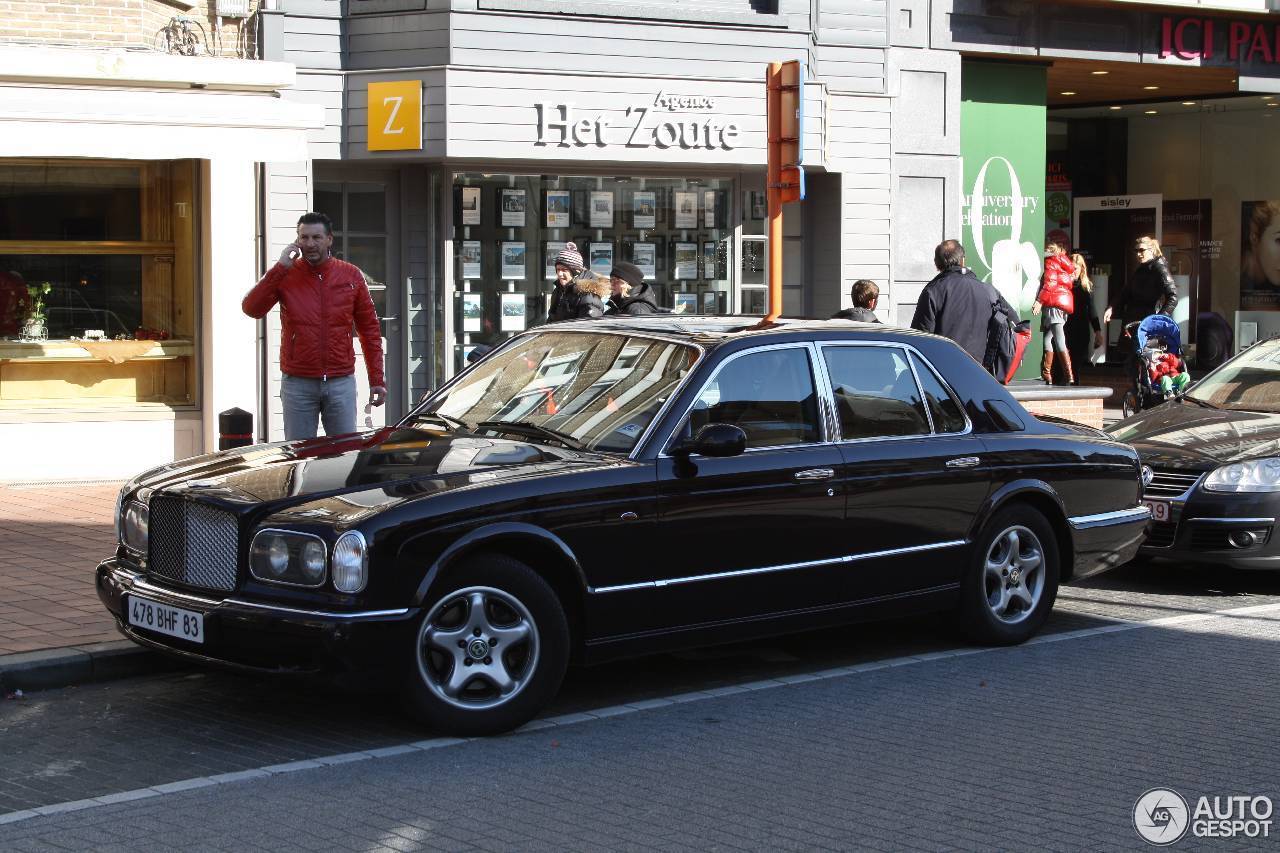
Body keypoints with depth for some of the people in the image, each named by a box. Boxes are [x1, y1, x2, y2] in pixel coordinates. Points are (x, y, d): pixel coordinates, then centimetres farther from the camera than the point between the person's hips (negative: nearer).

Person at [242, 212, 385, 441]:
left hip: (341, 382, 1)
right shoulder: (285, 276, 2)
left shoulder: (351, 276, 5)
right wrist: (280, 268, -15)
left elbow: (370, 329, 8)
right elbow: (252, 308, -12)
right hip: (298, 384, -1)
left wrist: (377, 380, 4)